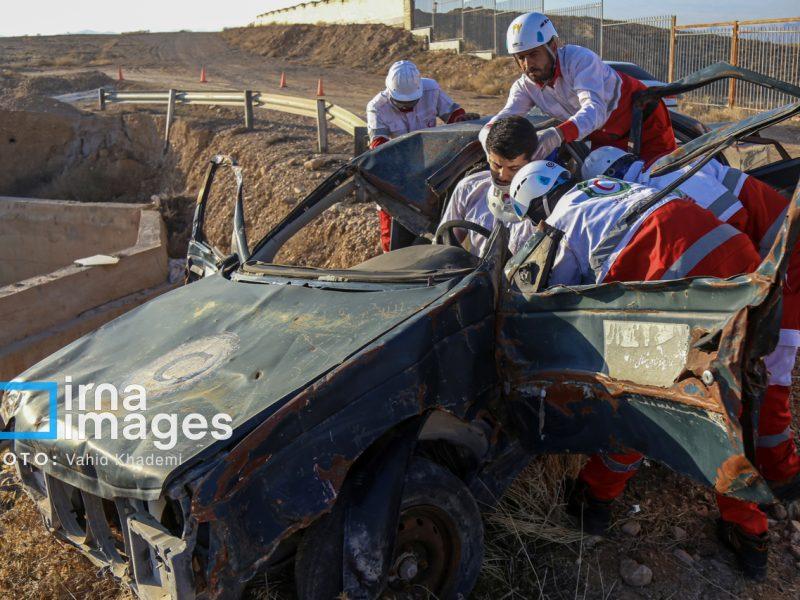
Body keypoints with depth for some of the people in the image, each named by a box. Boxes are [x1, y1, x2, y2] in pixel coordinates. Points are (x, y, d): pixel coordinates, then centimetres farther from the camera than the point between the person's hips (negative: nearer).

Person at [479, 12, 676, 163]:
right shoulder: (524, 87, -11)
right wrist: (489, 135, -50)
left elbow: (595, 109, -44)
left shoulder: (579, 58, -30)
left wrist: (558, 134, -63)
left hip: (643, 120, -5)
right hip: (605, 139, 5)